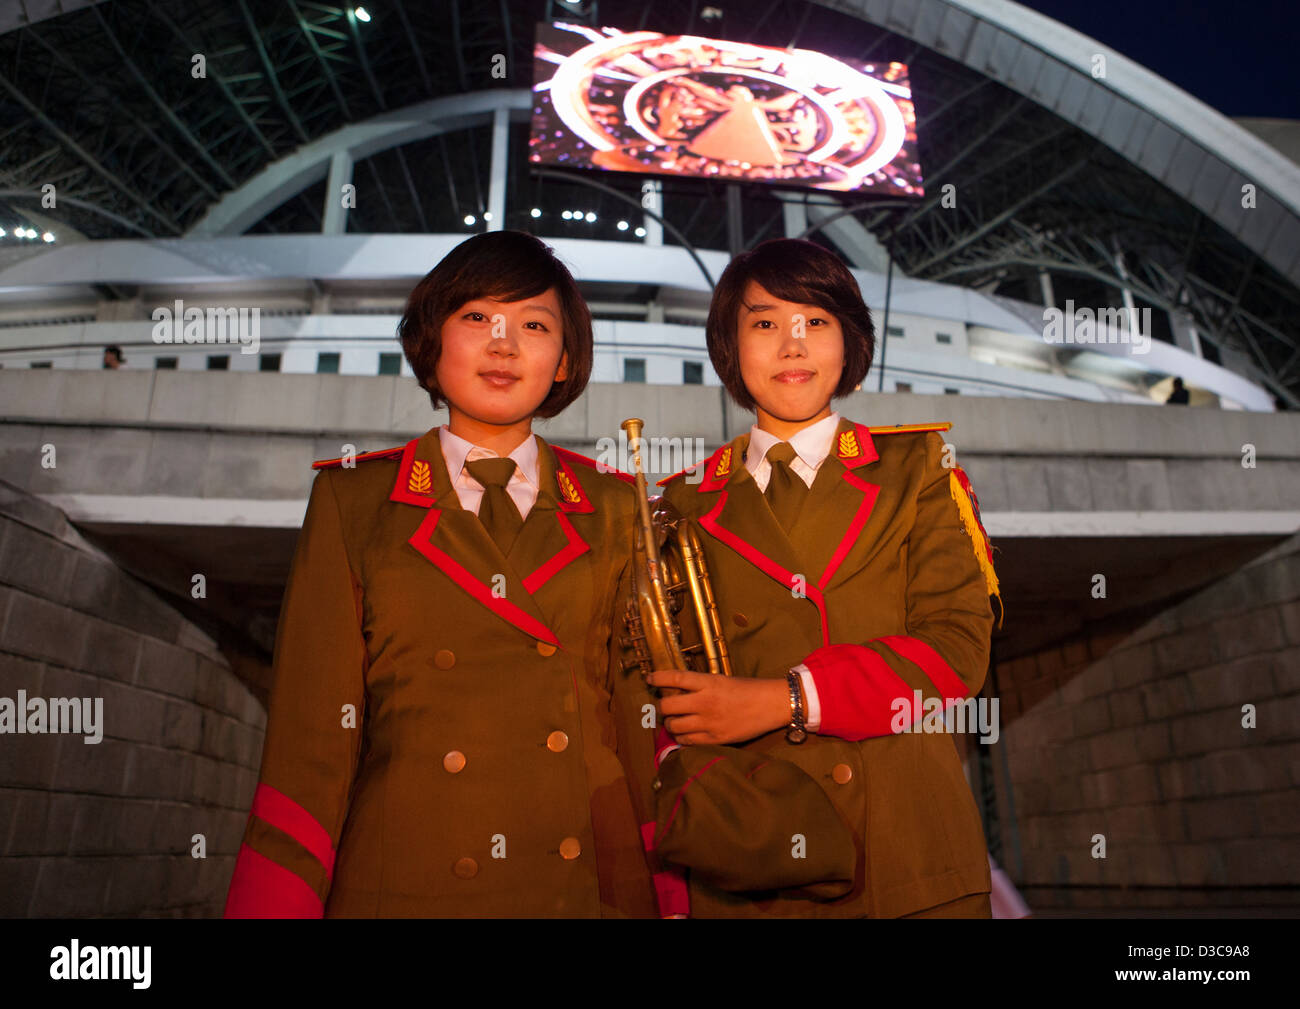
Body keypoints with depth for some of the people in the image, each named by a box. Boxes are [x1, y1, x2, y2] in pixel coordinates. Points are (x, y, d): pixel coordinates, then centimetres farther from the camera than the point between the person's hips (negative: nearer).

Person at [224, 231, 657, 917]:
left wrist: (666, 895, 0)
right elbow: (310, 733, -1)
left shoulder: (612, 510, 4)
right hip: (403, 885, -1)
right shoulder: (352, 500, 1)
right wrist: (276, 903, -8)